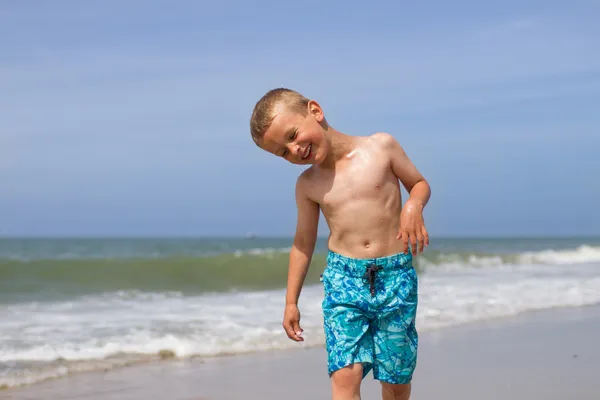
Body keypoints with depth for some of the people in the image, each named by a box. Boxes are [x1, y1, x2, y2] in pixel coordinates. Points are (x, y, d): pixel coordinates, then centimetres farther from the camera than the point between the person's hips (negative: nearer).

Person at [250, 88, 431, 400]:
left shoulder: (381, 146, -3)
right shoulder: (307, 185, 4)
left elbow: (420, 183, 10)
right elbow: (303, 243, 14)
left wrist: (413, 205, -13)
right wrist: (291, 302, 13)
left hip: (395, 277, 0)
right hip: (342, 280, 1)